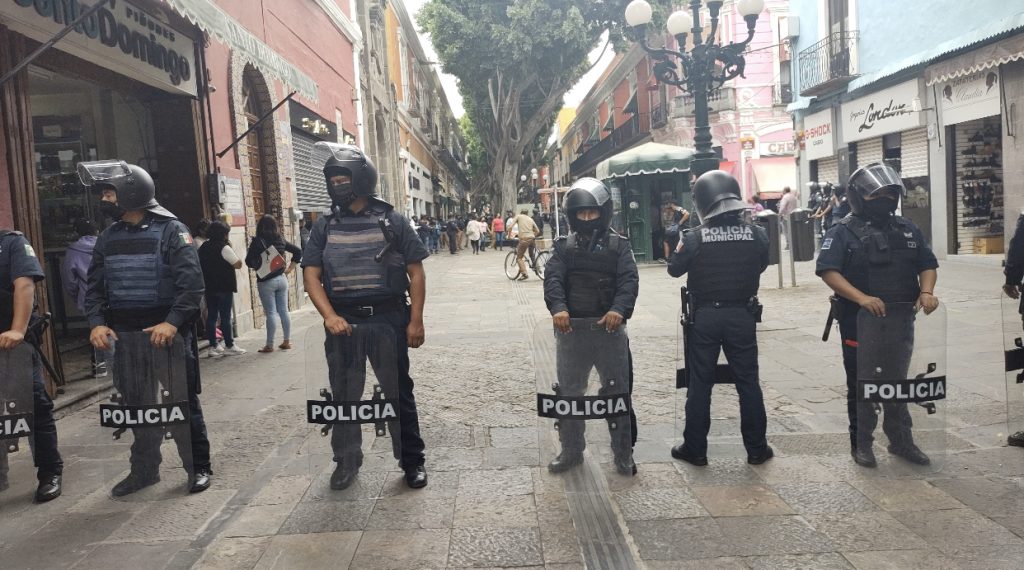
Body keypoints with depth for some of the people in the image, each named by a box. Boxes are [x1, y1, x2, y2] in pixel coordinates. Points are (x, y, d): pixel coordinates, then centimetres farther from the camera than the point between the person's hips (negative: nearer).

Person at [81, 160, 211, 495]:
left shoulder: (171, 231, -8)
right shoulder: (108, 239, 10)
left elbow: (191, 283, -16)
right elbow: (95, 287, 11)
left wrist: (172, 322, -26)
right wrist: (97, 323, -6)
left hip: (167, 333, -5)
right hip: (125, 336, 6)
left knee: (183, 402, 5)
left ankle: (198, 467, 18)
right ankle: (144, 470, 29)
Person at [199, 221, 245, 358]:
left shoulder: (203, 248, 9)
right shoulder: (224, 248, -13)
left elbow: (200, 266, 15)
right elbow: (238, 264, -13)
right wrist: (231, 248, -5)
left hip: (209, 287, 7)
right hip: (224, 287, -7)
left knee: (211, 316, 7)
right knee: (225, 317, -2)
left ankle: (213, 347, 9)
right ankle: (229, 346, 4)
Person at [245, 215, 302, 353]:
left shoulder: (257, 241, -11)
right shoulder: (281, 240, 4)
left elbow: (248, 261, -8)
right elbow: (298, 251, 10)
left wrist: (258, 266, 11)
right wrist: (290, 268, 11)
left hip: (266, 282, -5)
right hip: (281, 279, 5)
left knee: (271, 313, -3)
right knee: (283, 310, 9)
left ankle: (269, 345, 3)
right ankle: (287, 341, 16)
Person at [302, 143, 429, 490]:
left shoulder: (391, 221, 1)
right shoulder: (325, 227, 8)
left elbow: (415, 272, 1)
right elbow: (311, 275, 2)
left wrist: (416, 321, -7)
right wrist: (330, 316, -14)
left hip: (388, 318, -2)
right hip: (343, 321, 2)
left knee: (399, 390, 6)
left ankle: (412, 461, 19)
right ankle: (346, 461, 28)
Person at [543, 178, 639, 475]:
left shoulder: (619, 245, 3)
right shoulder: (564, 247, 7)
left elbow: (629, 280, -10)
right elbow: (552, 278, -7)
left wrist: (619, 309, -29)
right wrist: (558, 307, -27)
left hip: (609, 329, -1)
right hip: (571, 331, 2)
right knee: (569, 392, 11)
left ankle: (623, 453, 23)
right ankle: (571, 451, 27)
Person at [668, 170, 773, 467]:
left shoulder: (694, 237, -14)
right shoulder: (757, 234, -7)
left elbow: (674, 269, 1)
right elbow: (761, 266, 10)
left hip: (704, 316, -1)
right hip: (742, 315, 2)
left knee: (700, 383, 8)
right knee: (748, 382, 11)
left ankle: (695, 449, 14)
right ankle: (756, 448, 19)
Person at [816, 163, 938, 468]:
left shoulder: (907, 229, 8)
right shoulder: (843, 232, -9)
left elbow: (927, 264, 12)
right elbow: (828, 271, -20)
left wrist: (926, 291, -9)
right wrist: (860, 297, -31)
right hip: (860, 323, -5)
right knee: (861, 386, 8)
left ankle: (901, 441, 32)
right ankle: (861, 443, 21)